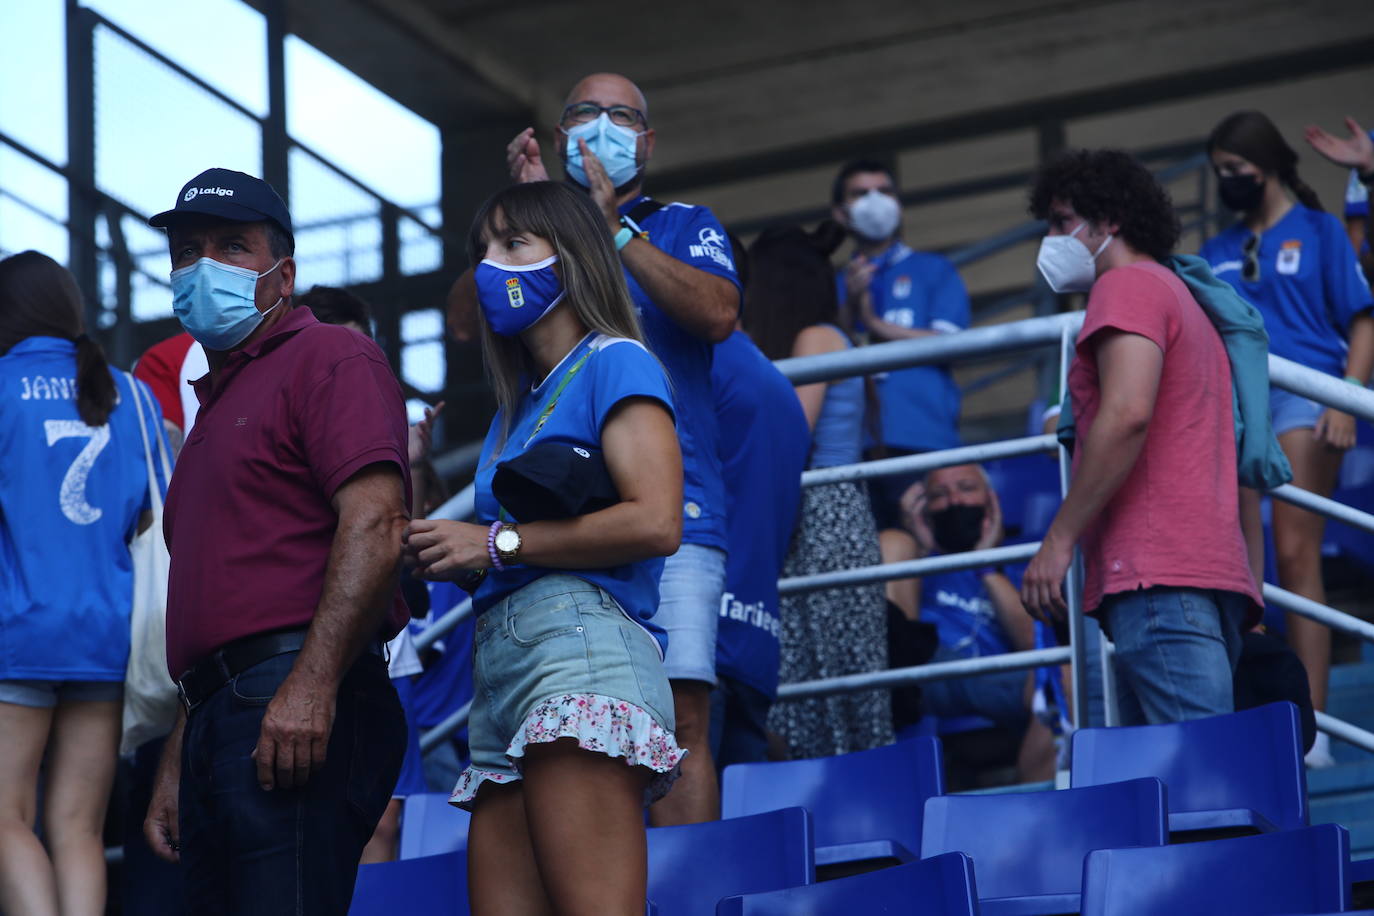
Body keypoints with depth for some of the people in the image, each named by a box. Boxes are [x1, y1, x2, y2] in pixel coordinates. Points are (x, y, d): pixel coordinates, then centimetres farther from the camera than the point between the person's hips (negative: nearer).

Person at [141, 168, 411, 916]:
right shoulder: (216, 404, 29)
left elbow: (375, 524, -15)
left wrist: (311, 685, -24)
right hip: (222, 714, 10)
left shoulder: (328, 359, 1)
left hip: (298, 710, -10)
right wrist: (175, 769, 23)